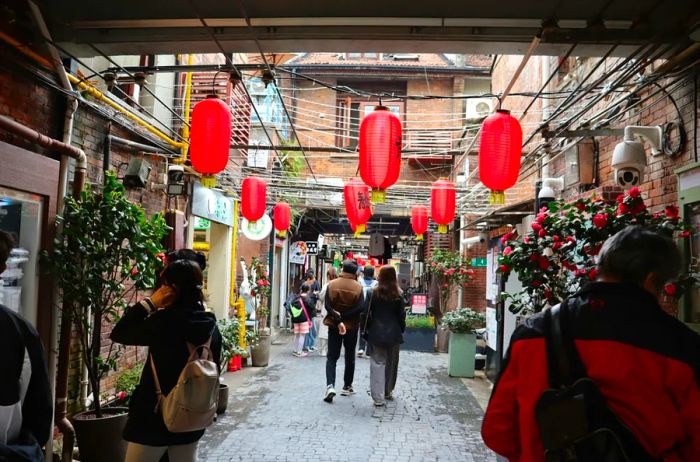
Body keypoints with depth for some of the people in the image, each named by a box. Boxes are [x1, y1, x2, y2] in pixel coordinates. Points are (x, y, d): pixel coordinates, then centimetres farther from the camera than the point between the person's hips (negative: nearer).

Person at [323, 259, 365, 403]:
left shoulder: (332, 284, -6)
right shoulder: (358, 287, -8)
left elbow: (328, 305, -15)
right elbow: (361, 307, -19)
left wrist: (338, 321, -17)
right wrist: (344, 316, -15)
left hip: (334, 326, 0)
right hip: (352, 327, 0)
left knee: (331, 357, 5)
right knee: (350, 358, 16)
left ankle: (330, 386, -12)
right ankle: (347, 387, 23)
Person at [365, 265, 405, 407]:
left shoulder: (373, 293, -5)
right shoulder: (398, 295, -5)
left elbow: (367, 313, -2)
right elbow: (401, 315, -1)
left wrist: (367, 329, 7)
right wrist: (401, 329, 12)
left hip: (376, 333, -1)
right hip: (393, 333, 1)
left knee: (377, 363, 2)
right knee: (391, 363, 16)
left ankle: (378, 397, -4)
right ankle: (388, 392, 31)